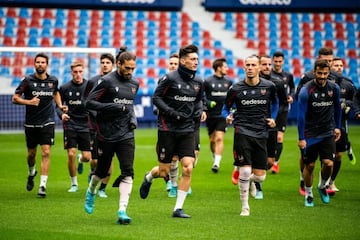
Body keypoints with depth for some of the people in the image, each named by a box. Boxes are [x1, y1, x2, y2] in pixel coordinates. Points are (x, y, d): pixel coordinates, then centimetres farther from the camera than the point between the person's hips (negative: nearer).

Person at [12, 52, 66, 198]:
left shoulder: (53, 80, 1)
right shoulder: (28, 80, -7)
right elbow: (15, 98, -6)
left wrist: (60, 105, 9)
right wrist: (29, 102, -21)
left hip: (47, 122, 0)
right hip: (31, 123, 0)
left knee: (46, 153, -11)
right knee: (31, 154, 11)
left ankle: (43, 186, -11)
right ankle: (31, 172, 44)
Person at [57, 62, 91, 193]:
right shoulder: (65, 88, -1)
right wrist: (61, 114, -13)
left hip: (85, 124, 0)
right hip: (70, 124, 0)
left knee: (87, 157, -2)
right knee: (71, 154, -9)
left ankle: (80, 161, 38)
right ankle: (74, 184, 9)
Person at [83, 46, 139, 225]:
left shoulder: (134, 83, 9)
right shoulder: (107, 81, -10)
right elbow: (89, 102, -12)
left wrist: (133, 118, 7)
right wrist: (113, 107, -21)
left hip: (126, 135, 4)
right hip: (106, 134, -4)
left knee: (127, 172, -11)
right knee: (103, 170, 11)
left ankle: (122, 211, -13)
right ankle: (91, 191, 44)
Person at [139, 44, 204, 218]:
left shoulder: (198, 82, 6)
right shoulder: (170, 78, -10)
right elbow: (156, 97, -6)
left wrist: (197, 111, 3)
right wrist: (172, 113, -17)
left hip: (187, 130, 4)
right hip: (168, 129, -4)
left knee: (188, 168, -10)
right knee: (164, 172, 2)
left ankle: (178, 209, -1)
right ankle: (149, 177, 40)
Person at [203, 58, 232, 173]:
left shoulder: (228, 81, 5)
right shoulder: (208, 81, -5)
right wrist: (208, 103, -16)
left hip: (222, 115, 1)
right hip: (210, 115, -1)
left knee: (219, 138, -13)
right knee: (212, 140, 9)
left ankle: (217, 163, -17)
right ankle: (215, 158, 32)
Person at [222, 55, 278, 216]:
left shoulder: (269, 86, 4)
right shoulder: (236, 89, -2)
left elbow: (274, 102, 25)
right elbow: (226, 107, 10)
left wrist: (272, 118, 10)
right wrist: (228, 117, -11)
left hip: (261, 134, 2)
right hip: (242, 132, -2)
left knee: (260, 176, 1)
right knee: (245, 171, -13)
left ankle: (249, 180, 40)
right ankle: (244, 207, 5)